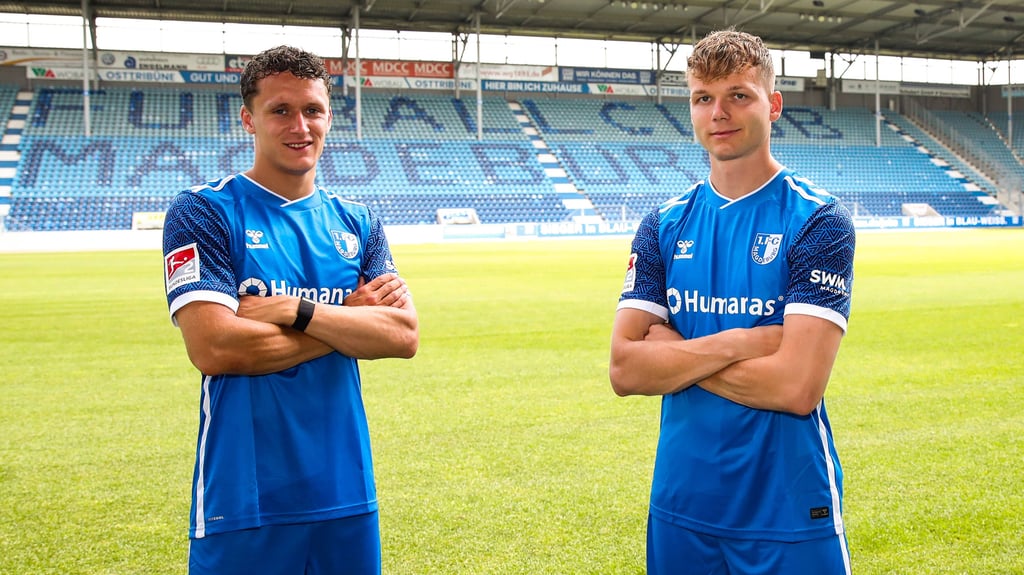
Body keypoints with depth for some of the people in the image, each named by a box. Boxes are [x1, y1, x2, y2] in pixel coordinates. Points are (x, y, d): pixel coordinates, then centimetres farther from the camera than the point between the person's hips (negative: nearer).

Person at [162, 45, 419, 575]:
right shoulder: (203, 212, -4)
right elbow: (212, 347, -17)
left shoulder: (357, 224, 9)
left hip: (347, 492, 4)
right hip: (243, 500, -4)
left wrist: (295, 309, -15)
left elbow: (405, 335, -3)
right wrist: (351, 320, -9)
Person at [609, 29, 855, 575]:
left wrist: (672, 354, -11)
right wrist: (740, 342, -16)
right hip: (679, 505, 4)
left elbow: (797, 386, -19)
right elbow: (624, 370, -6)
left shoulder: (818, 220, -9)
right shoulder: (664, 226, 3)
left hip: (790, 512, -4)